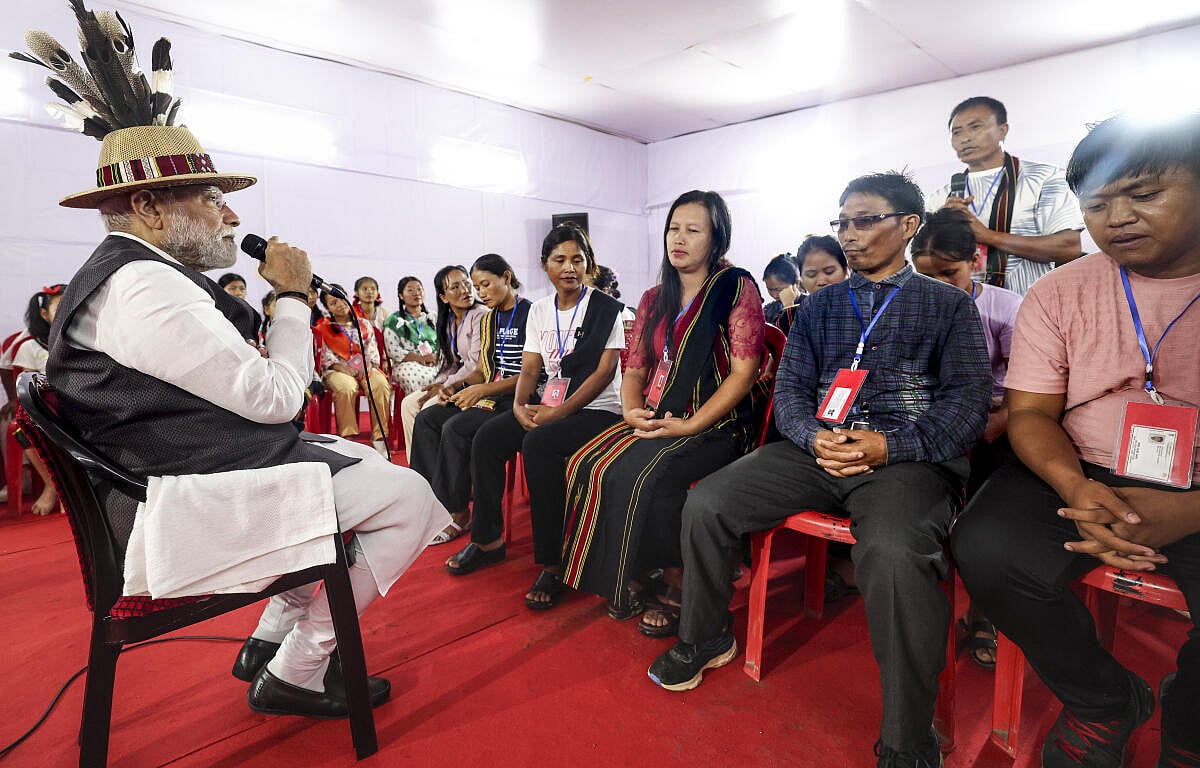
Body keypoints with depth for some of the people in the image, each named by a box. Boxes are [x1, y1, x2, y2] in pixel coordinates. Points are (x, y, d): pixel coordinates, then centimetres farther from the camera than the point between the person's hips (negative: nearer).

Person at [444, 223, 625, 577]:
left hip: (597, 409, -6)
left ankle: (553, 559, -19)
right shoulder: (539, 311, 12)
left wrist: (558, 412, -18)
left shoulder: (605, 309, -4)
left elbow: (605, 371, -11)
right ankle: (487, 539, 3)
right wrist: (520, 405, -13)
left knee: (538, 442, -32)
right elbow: (530, 368, 8)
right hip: (549, 406, 6)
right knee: (486, 437, -14)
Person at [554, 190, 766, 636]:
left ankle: (675, 582, -7)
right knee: (586, 464, -16)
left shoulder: (737, 288, -2)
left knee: (645, 475, -31)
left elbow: (743, 373, -10)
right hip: (653, 420, 6)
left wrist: (689, 425, -18)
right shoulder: (654, 300, 17)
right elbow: (634, 370, 15)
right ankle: (629, 576, -1)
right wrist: (632, 412, -7)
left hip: (716, 425, -6)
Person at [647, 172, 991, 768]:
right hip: (817, 449, 4)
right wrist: (815, 437, -11)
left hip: (910, 458, -3)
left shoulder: (948, 305, 11)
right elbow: (790, 387, 11)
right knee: (705, 503, -13)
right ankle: (706, 638, 12)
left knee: (892, 552, -36)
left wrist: (890, 445, -17)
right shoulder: (820, 306, 19)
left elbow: (968, 401, 0)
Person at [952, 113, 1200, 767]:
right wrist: (1074, 488, -20)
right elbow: (1031, 413, 1)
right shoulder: (1058, 294, 4)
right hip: (1083, 479, 2)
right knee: (985, 550, -24)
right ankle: (1106, 702, 6)